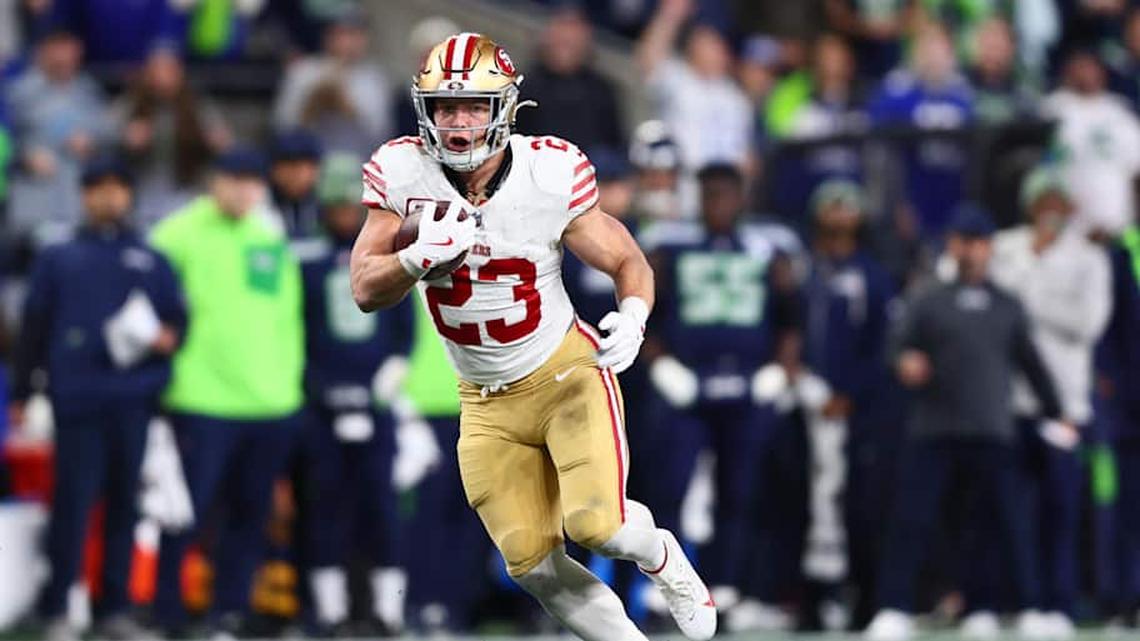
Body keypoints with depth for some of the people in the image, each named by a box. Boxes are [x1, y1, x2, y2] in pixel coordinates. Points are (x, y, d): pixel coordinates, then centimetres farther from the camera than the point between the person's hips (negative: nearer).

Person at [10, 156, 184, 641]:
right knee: (73, 504, -7)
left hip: (132, 399, 2)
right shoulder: (59, 259, 12)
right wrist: (21, 393, 8)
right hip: (77, 398, -2)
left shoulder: (151, 261, 16)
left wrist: (168, 336, -9)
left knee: (123, 504, 5)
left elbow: (177, 316, 15)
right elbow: (34, 326, 11)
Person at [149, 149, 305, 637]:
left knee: (250, 514, 8)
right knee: (187, 511, -6)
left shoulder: (272, 238, 12)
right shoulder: (181, 233, -4)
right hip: (203, 400, -5)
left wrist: (289, 374, 13)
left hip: (271, 403, 5)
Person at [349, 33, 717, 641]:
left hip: (568, 374, -3)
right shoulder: (403, 174, -11)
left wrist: (632, 317, -27)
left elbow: (626, 261, -5)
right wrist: (419, 256, -28)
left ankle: (660, 557, 15)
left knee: (596, 525, -20)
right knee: (535, 566, -2)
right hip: (489, 405, 3)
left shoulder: (549, 175, -17)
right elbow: (367, 291, -8)